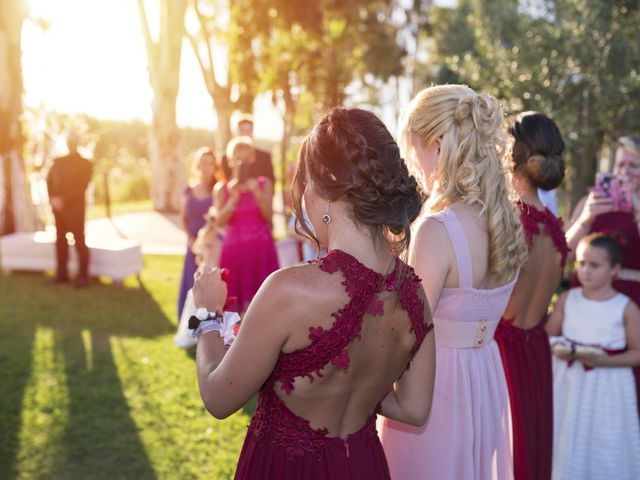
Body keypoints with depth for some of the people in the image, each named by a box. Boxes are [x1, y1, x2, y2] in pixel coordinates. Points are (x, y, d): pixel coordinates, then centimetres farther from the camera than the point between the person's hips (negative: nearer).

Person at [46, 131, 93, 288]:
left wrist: (63, 200, -15)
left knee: (79, 242, -6)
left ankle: (83, 276, -3)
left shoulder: (85, 164, 2)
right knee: (60, 241, 6)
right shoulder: (58, 162, 17)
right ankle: (62, 273, 14)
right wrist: (52, 199, -7)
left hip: (75, 207, -5)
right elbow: (49, 181, 10)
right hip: (58, 207, 5)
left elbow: (81, 187, -8)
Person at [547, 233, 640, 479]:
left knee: (603, 450, 5)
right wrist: (557, 349, -13)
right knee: (566, 443, 11)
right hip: (568, 383, 3)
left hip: (606, 387, -3)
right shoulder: (567, 298, 1)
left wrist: (603, 361, -20)